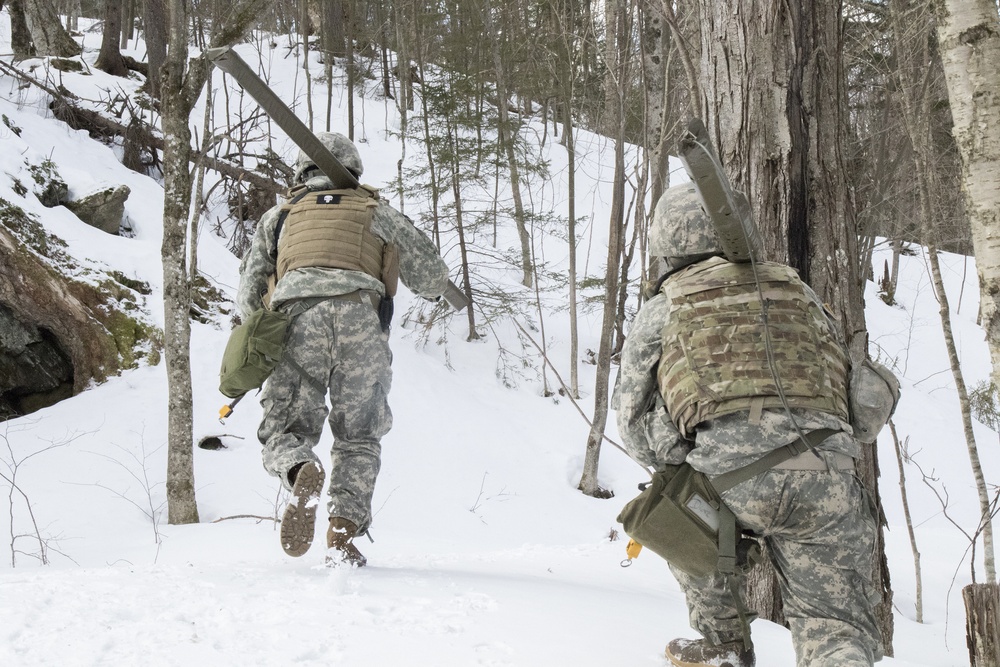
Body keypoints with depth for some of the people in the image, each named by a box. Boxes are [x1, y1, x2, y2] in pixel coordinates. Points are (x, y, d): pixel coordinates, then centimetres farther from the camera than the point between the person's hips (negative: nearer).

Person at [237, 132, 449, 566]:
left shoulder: (279, 216, 30)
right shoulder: (376, 212, 29)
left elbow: (248, 301, 24)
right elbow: (434, 277, 29)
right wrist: (434, 285, 52)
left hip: (299, 317, 0)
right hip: (361, 319, 0)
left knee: (284, 431, 7)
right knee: (358, 438, 13)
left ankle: (301, 471, -28)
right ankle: (343, 532, -5)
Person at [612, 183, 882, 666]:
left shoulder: (660, 312, 20)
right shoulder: (795, 290, 28)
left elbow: (636, 425, 18)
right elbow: (862, 388, 29)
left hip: (730, 478, -2)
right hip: (829, 477, 2)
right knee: (835, 626, 11)